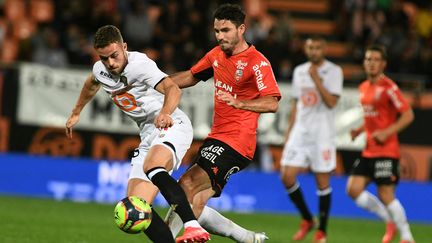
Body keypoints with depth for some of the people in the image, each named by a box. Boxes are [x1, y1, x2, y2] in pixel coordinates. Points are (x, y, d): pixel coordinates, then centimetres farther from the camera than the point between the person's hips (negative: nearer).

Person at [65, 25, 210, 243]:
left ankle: (192, 225, -50)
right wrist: (75, 114, 44)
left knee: (152, 168, -41)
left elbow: (172, 89, -35)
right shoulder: (100, 70, 6)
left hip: (172, 127, -8)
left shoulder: (139, 64, -19)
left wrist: (165, 113, -55)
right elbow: (91, 85, 32)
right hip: (149, 137, 8)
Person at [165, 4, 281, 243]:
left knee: (187, 185, -23)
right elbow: (192, 76, 29)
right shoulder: (217, 55, 12)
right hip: (215, 138, 9)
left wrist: (238, 102, -38)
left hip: (236, 142, -9)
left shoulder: (257, 62, -12)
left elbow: (272, 103, -23)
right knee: (194, 206, 0)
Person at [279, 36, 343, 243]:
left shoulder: (334, 71, -4)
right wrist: (289, 132, 16)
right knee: (287, 176, -6)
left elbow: (331, 102, -15)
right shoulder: (299, 71, 13)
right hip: (300, 131, 5)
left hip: (323, 134, -5)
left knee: (322, 181, -1)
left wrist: (316, 78, -18)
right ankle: (307, 220, 12)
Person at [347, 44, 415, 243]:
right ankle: (391, 221, 14)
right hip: (369, 150, 8)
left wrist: (386, 132, -22)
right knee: (353, 189, -2)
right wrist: (359, 131, 8)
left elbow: (408, 115, -14)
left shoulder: (388, 87, -11)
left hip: (386, 151, -8)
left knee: (386, 195, -9)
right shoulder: (363, 88, 13)